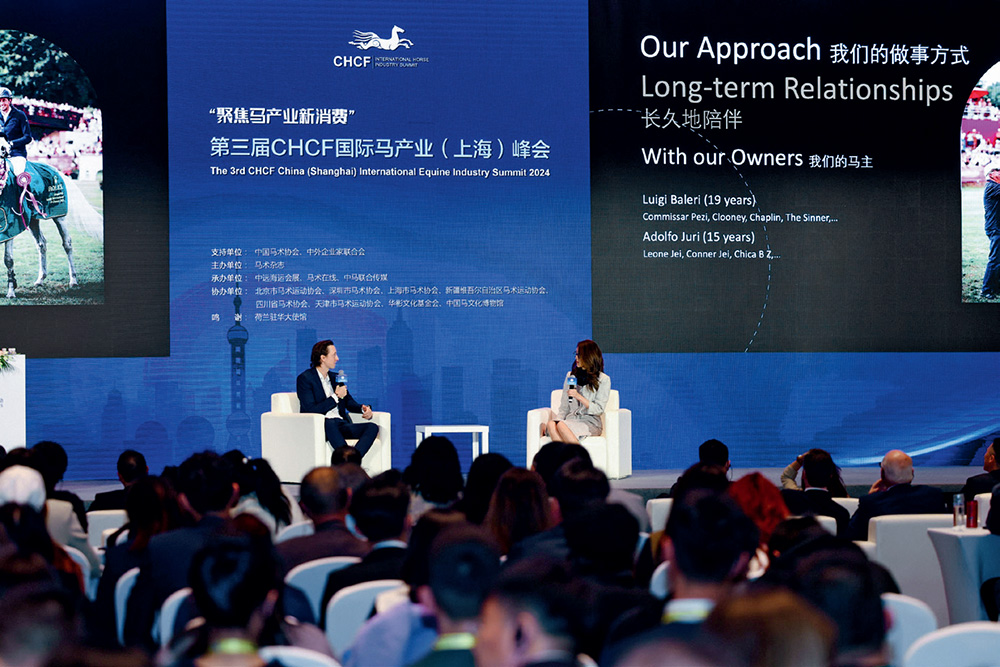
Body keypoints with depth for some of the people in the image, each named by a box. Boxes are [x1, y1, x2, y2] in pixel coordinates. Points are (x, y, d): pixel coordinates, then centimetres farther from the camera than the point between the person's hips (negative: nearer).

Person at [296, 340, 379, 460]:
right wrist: (336, 397, -11)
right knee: (330, 423, -41)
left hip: (341, 425, 7)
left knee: (372, 427, -18)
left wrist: (363, 408, 6)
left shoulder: (335, 378, 22)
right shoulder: (305, 379, 0)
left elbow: (349, 402, 28)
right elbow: (311, 410, -11)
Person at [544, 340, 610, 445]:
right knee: (551, 424, -33)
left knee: (561, 425, -36)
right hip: (571, 419, 4)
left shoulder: (603, 380, 5)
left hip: (591, 423, -4)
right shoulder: (570, 376, 20)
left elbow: (598, 409, -3)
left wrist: (578, 396, -13)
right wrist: (558, 419, -2)